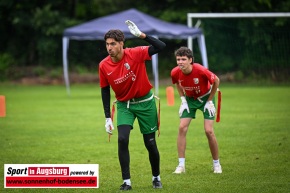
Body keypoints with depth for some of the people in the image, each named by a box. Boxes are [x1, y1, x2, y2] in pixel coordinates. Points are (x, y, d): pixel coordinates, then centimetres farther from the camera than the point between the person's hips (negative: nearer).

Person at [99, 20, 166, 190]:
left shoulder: (135, 54, -19)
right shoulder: (104, 65, -10)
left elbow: (161, 47, -27)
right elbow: (105, 90, 2)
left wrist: (142, 35, -37)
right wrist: (108, 118, 0)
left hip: (145, 102, -2)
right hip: (124, 105, 2)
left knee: (150, 143, 5)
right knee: (122, 139, -18)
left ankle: (156, 178, 27)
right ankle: (126, 181, -10)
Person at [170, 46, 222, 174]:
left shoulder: (201, 71, -34)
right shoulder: (175, 73, -21)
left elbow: (216, 81, -15)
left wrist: (209, 101, -11)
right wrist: (183, 100, -2)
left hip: (205, 98, -3)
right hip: (190, 99, 3)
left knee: (209, 131, -10)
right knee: (182, 128, -11)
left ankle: (216, 164, 8)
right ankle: (181, 165, -5)